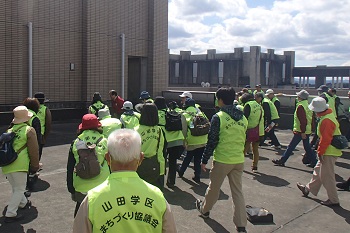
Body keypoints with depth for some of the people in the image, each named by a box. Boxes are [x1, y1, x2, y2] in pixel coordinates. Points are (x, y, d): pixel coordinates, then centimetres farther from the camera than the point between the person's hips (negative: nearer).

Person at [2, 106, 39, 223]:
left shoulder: (10, 129, 13)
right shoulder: (29, 130, -5)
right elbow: (33, 150, -6)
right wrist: (35, 166, 4)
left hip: (6, 164, 7)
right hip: (19, 165, -7)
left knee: (16, 187, 23)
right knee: (19, 189, 4)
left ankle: (23, 203, 45)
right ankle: (10, 214, 1)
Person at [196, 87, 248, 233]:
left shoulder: (218, 117, -13)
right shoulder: (243, 118, 6)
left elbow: (212, 141, -12)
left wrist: (204, 160, -3)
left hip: (222, 160, -5)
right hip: (239, 160, 5)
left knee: (213, 188, 16)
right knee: (237, 191, 10)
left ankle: (204, 210, 40)